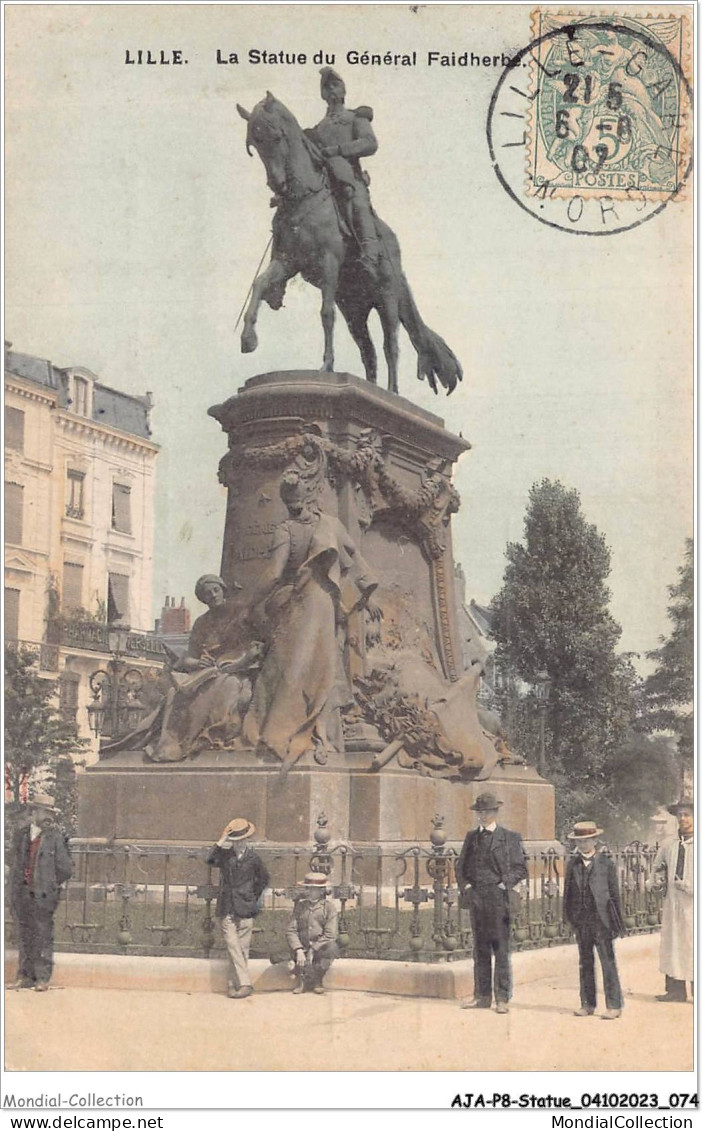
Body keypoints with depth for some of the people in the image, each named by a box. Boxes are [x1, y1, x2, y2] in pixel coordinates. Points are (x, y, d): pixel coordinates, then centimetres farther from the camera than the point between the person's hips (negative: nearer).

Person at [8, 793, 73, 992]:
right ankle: (25, 977, 15)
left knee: (43, 936, -3)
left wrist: (49, 885, 4)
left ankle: (42, 978, 3)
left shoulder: (55, 837, -3)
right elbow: (15, 866, 16)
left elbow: (65, 869, -1)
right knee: (25, 936, 8)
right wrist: (14, 892, 11)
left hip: (43, 895, -4)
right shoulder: (21, 835, 10)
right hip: (22, 894, 4)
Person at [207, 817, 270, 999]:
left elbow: (264, 879, 17)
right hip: (227, 909, 0)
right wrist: (221, 841, -17)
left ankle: (235, 985, 9)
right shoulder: (225, 855, 6)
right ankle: (244, 983, -10)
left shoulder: (253, 858, 4)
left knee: (242, 948, 1)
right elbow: (211, 860, -14)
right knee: (233, 946, -10)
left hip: (245, 910, 0)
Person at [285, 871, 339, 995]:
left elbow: (330, 934, -11)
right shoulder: (300, 905, 6)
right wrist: (299, 951, -20)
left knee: (331, 947, -33)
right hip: (303, 949, 2)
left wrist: (313, 950, -20)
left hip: (321, 949, -2)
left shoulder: (329, 906, -2)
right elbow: (290, 931, -3)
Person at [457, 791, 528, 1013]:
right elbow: (461, 866, 18)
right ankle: (482, 996, 14)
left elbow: (520, 869, -1)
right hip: (476, 899, 5)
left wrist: (504, 885, -11)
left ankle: (502, 998, 1)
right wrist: (466, 886, 3)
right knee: (480, 950, 9)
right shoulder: (471, 837, 14)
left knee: (501, 950, -3)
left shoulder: (510, 838, 1)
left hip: (498, 898, -5)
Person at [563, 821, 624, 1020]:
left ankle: (614, 1005, 0)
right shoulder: (572, 864, 8)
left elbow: (614, 893, 0)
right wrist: (569, 918, 5)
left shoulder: (606, 863, -1)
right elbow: (568, 892, 12)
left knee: (608, 963, -3)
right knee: (585, 963, 11)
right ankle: (587, 1004, 18)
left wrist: (616, 922, -2)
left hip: (601, 921, -4)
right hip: (581, 922, 4)